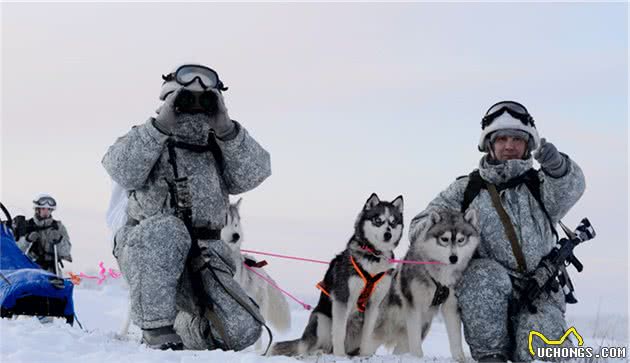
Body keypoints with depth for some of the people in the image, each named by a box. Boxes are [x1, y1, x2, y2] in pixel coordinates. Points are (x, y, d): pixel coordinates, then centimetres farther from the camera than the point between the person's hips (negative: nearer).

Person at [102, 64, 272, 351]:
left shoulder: (218, 149, 15)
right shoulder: (146, 140, 7)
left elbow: (255, 172, -3)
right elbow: (121, 170, -15)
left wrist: (225, 128, -13)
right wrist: (161, 125, -19)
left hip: (201, 259, 3)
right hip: (145, 255, -3)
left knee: (242, 330, -15)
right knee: (166, 229, -39)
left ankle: (185, 330, 20)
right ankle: (158, 334, -27)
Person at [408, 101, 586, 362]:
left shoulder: (540, 185, 12)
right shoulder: (467, 189, 14)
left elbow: (570, 189, -11)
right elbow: (420, 226, 12)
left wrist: (558, 166, -35)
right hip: (484, 292, 1)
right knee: (486, 275, -34)